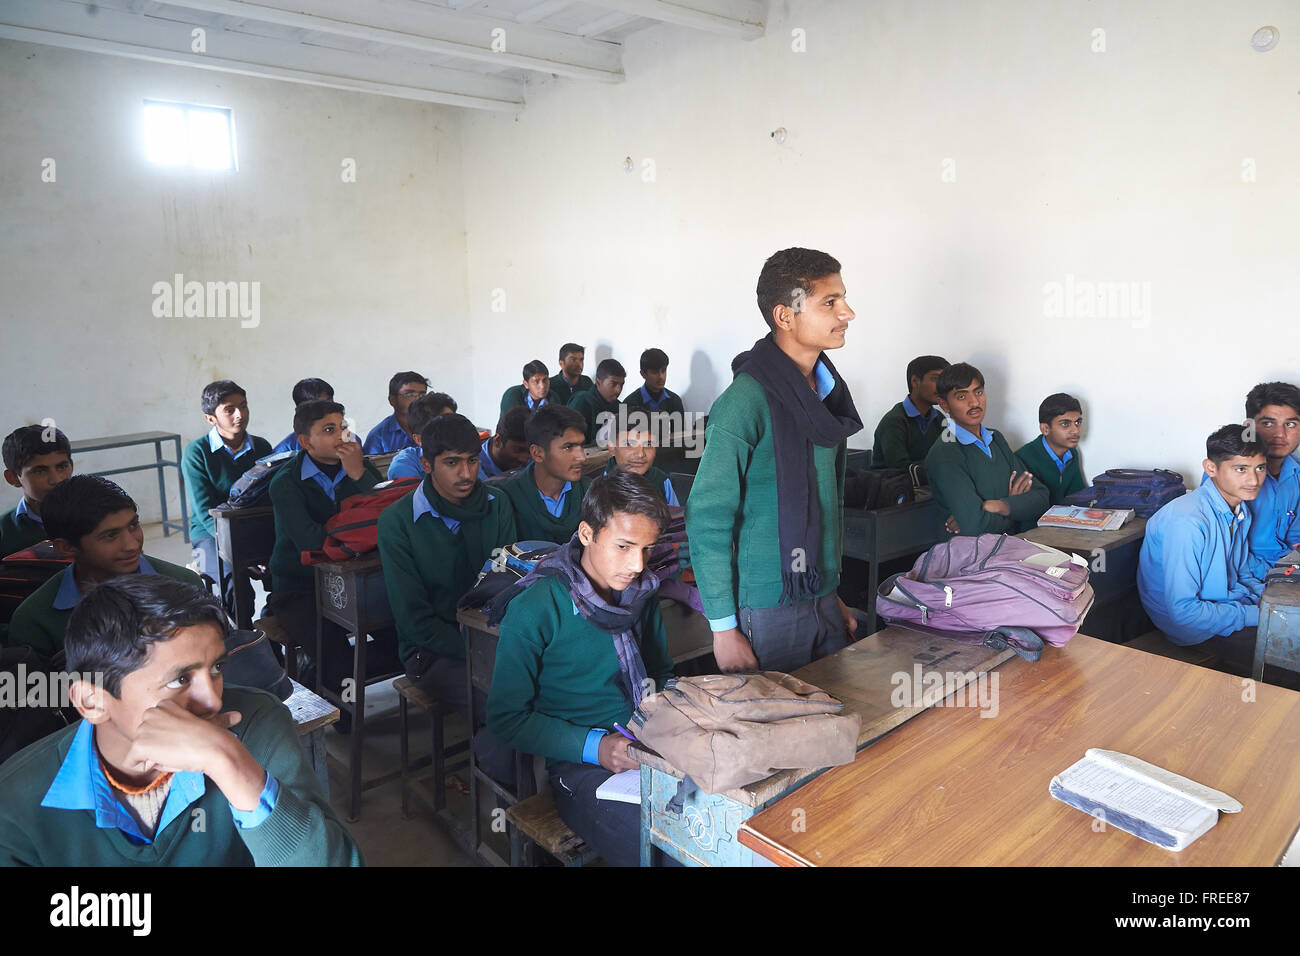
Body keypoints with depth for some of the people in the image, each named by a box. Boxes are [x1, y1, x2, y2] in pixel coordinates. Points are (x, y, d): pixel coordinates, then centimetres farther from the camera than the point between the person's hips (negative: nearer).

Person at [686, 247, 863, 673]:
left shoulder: (827, 390, 7)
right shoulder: (748, 401, -18)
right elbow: (708, 517, -18)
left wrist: (832, 591, 16)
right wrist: (723, 627, -17)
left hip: (821, 600, 8)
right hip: (767, 609, -7)